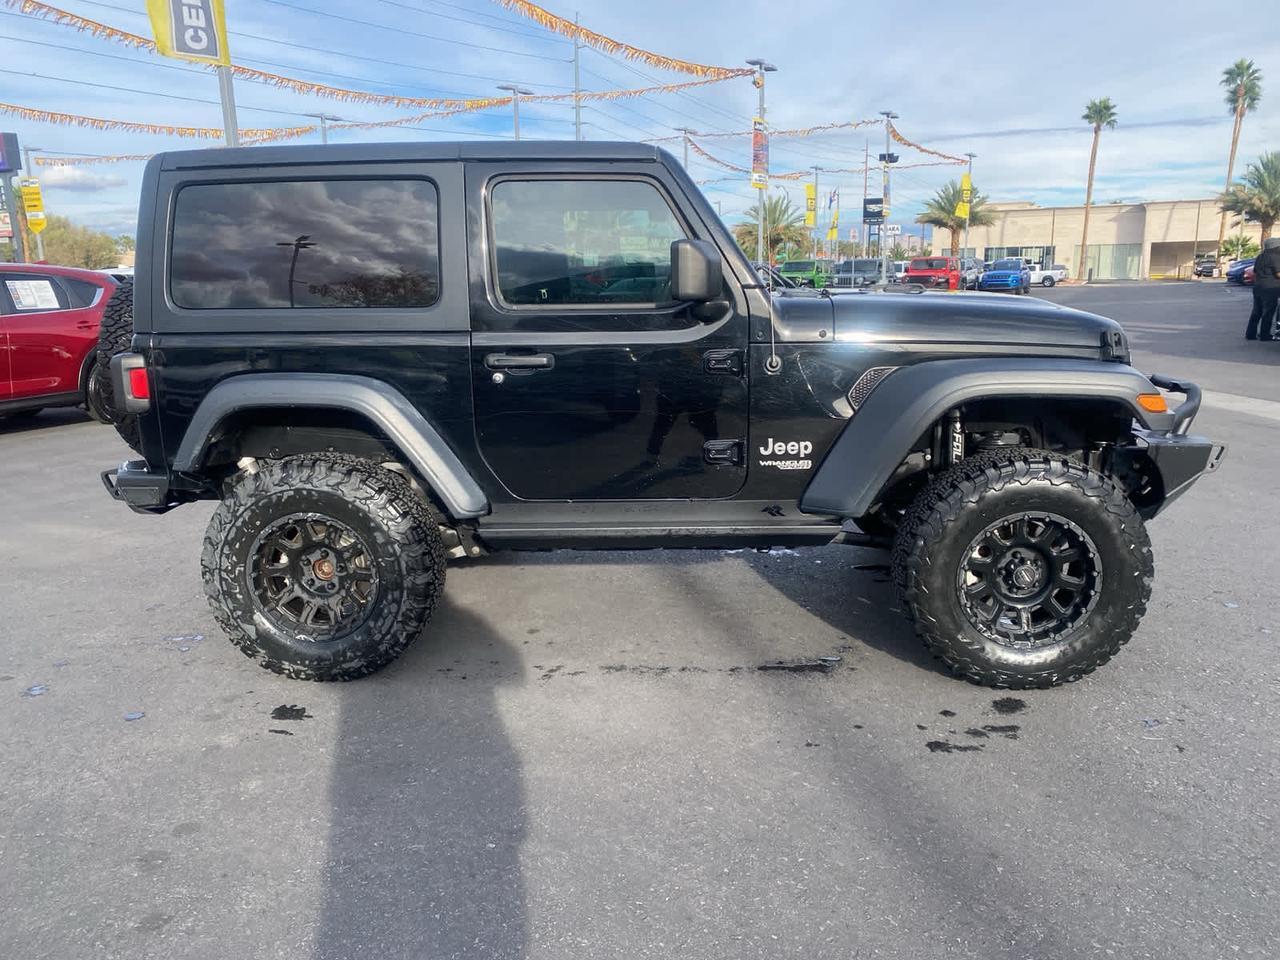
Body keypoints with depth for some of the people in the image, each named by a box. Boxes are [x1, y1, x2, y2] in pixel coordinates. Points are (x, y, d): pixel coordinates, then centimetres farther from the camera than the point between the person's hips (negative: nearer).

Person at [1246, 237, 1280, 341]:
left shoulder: (1260, 257, 12)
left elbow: (1255, 273, 19)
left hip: (1258, 287, 8)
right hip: (1270, 288, -8)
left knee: (1257, 312, 12)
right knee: (1269, 312, -1)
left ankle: (1250, 334, 12)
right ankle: (1265, 335, 2)